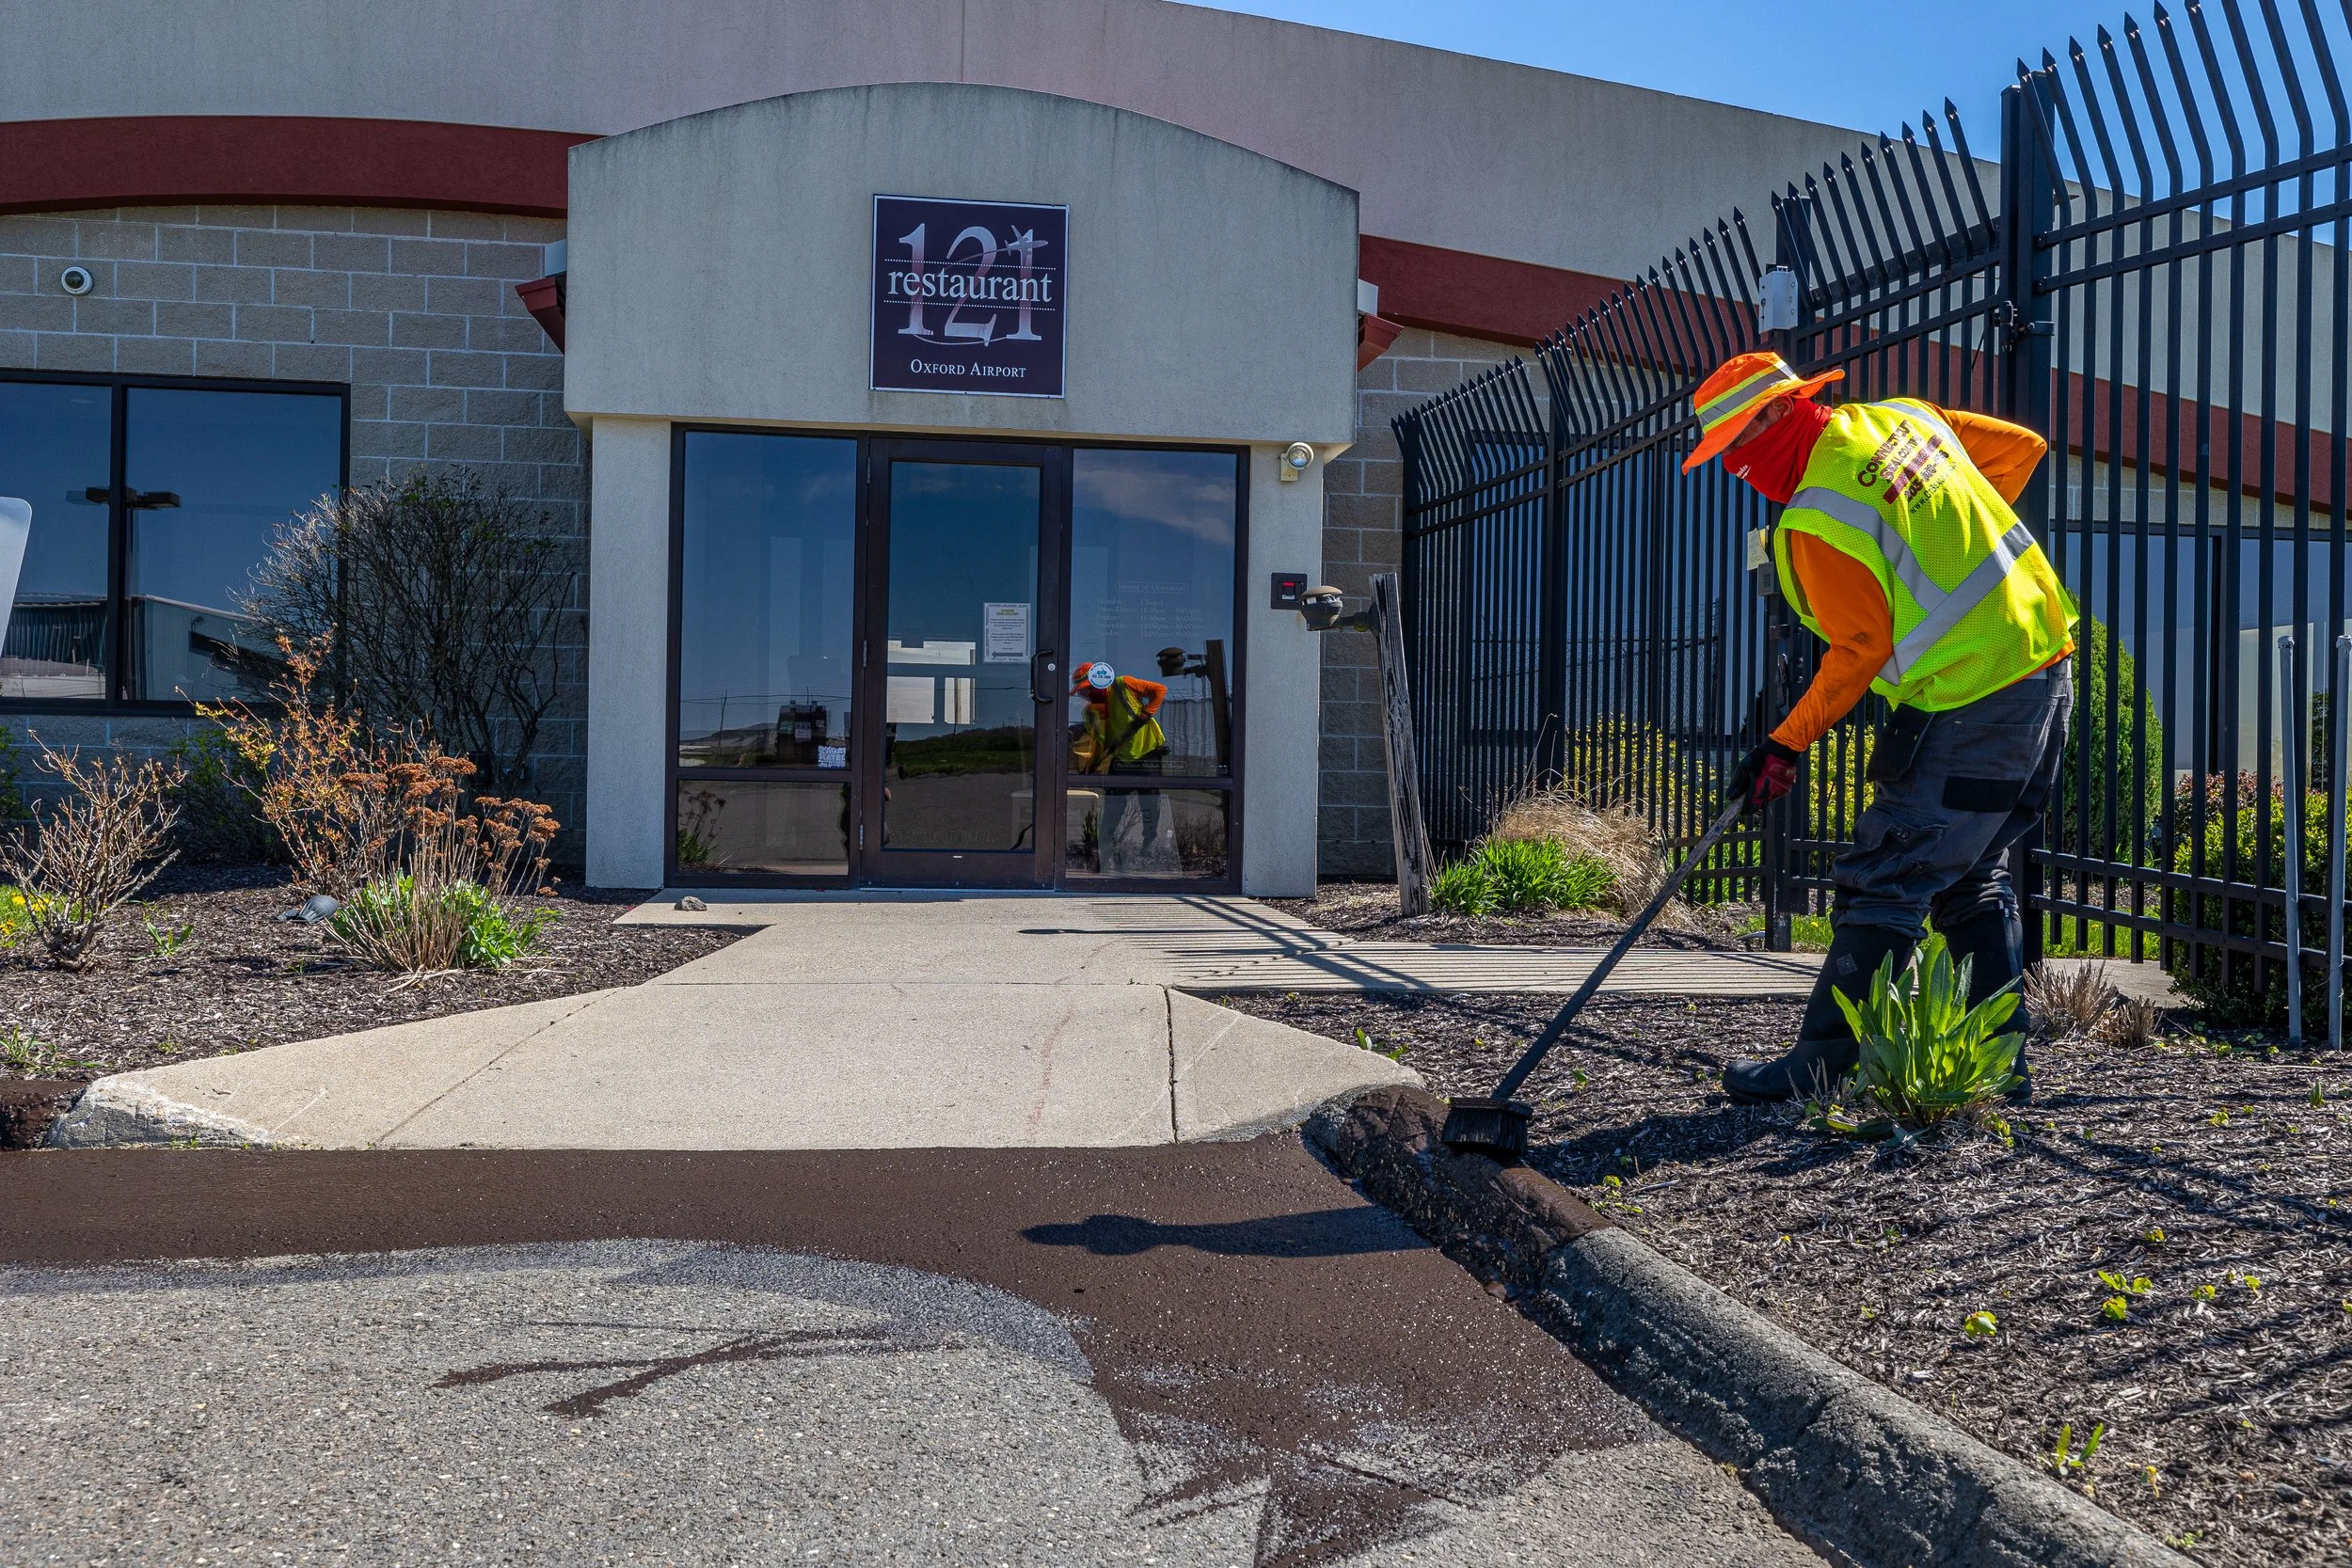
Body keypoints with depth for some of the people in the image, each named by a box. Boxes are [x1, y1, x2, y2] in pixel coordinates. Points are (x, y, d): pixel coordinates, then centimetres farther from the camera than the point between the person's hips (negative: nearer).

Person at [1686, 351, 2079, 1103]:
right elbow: (2021, 446, 18)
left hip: (1971, 712, -9)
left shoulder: (1817, 522, -17)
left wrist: (1785, 745, -9)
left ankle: (1820, 1064, 1)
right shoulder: (1902, 416, 8)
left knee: (1884, 884, -4)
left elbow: (1861, 650, -16)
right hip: (2045, 674, 10)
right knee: (1974, 877, 18)